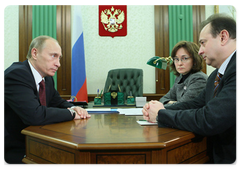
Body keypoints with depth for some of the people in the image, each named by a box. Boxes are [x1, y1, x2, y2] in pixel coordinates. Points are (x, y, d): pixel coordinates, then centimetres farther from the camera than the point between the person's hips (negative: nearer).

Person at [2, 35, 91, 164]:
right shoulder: (15, 75, -21)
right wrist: (71, 113, -19)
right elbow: (35, 115, -32)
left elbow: (58, 102, 17)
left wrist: (72, 108, -7)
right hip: (12, 151, -8)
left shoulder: (47, 78, 5)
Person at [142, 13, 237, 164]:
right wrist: (161, 109, -2)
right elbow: (197, 104, 16)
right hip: (215, 154, 7)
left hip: (230, 159, -7)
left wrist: (161, 114, -12)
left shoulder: (235, 70, -22)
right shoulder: (216, 75, 10)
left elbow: (208, 121, -28)